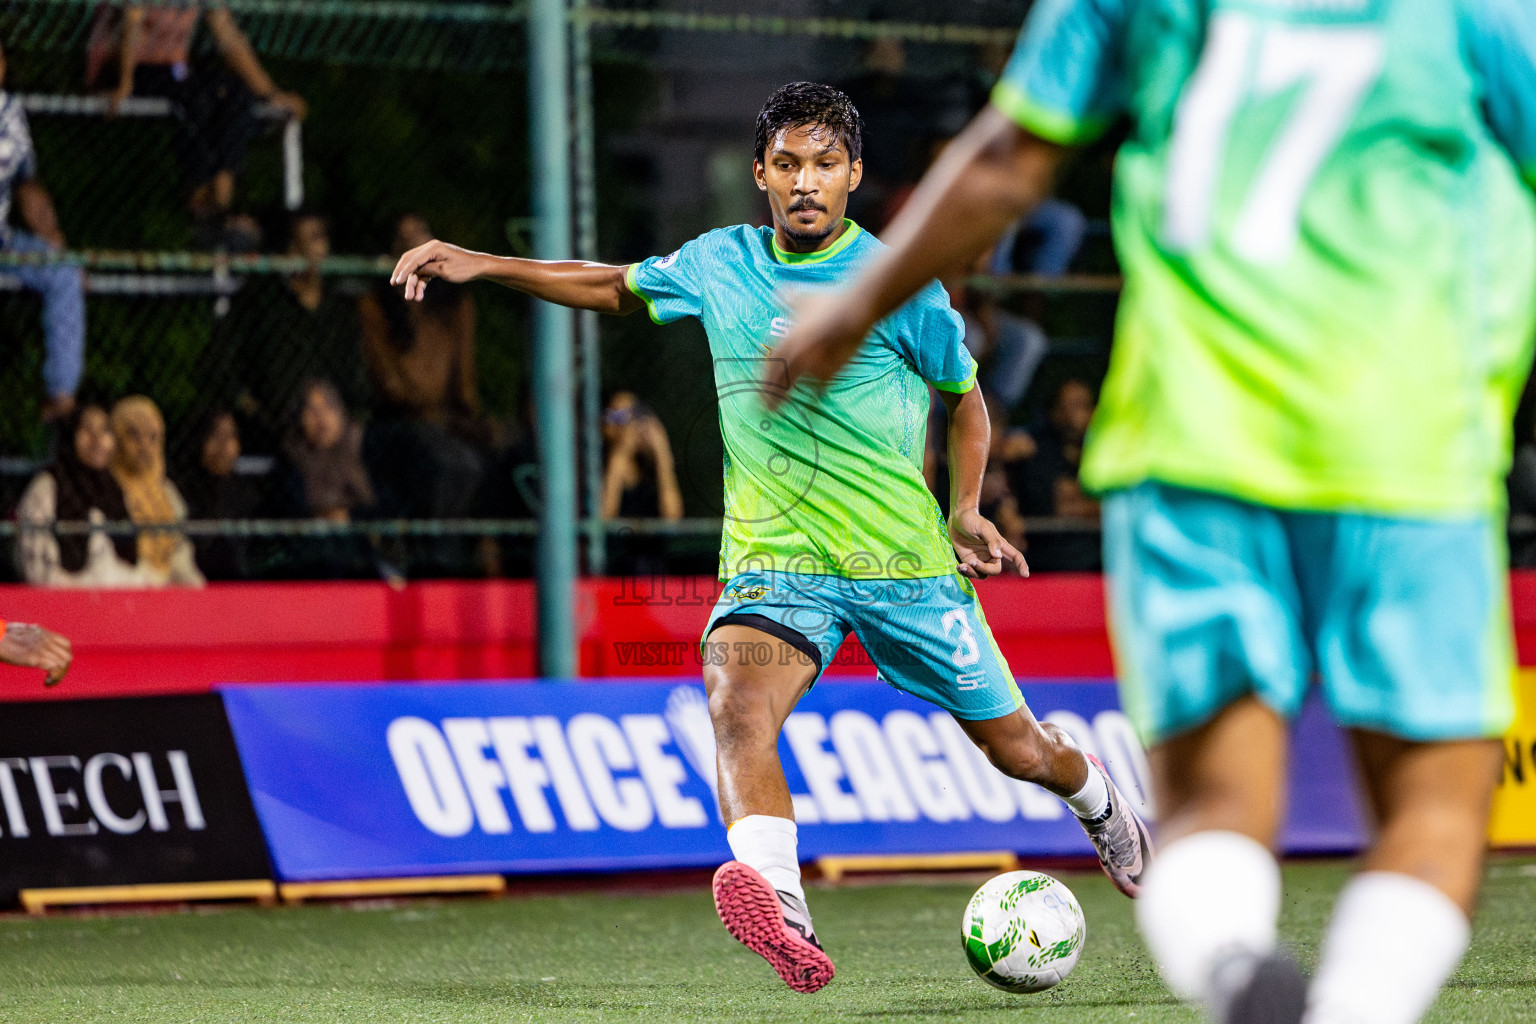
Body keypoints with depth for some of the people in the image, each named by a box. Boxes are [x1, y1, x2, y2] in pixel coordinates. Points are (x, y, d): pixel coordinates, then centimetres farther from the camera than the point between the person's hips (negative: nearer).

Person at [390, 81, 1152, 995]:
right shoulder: (720, 265, 3)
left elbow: (964, 398, 10)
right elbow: (614, 288, 21)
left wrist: (964, 513, -1)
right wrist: (482, 264, 12)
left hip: (903, 564, -1)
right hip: (774, 565, 1)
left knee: (1017, 748, 10)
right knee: (739, 707, -31)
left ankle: (1099, 799, 47)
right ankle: (780, 913, -52)